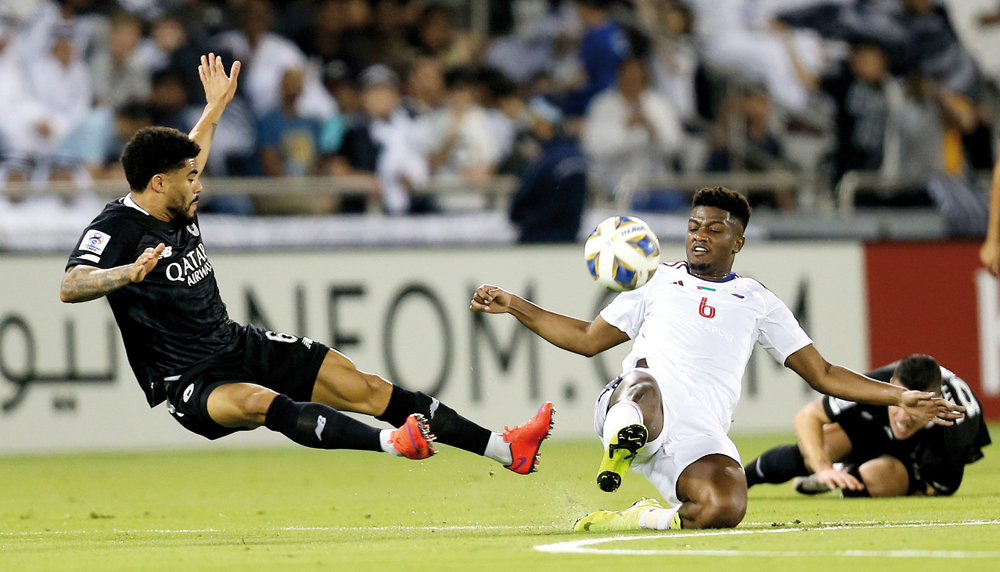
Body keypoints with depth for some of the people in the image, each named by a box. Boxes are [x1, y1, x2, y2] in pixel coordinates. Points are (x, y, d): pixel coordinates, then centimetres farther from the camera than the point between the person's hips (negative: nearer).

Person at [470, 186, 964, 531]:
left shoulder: (757, 301, 24)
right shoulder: (659, 281, 26)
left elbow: (822, 374, 24)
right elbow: (588, 339, 32)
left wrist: (899, 399, 15)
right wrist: (513, 306, 25)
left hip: (700, 437, 1)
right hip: (632, 410, -1)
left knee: (725, 509, -32)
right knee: (644, 379, -39)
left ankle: (644, 519, -12)